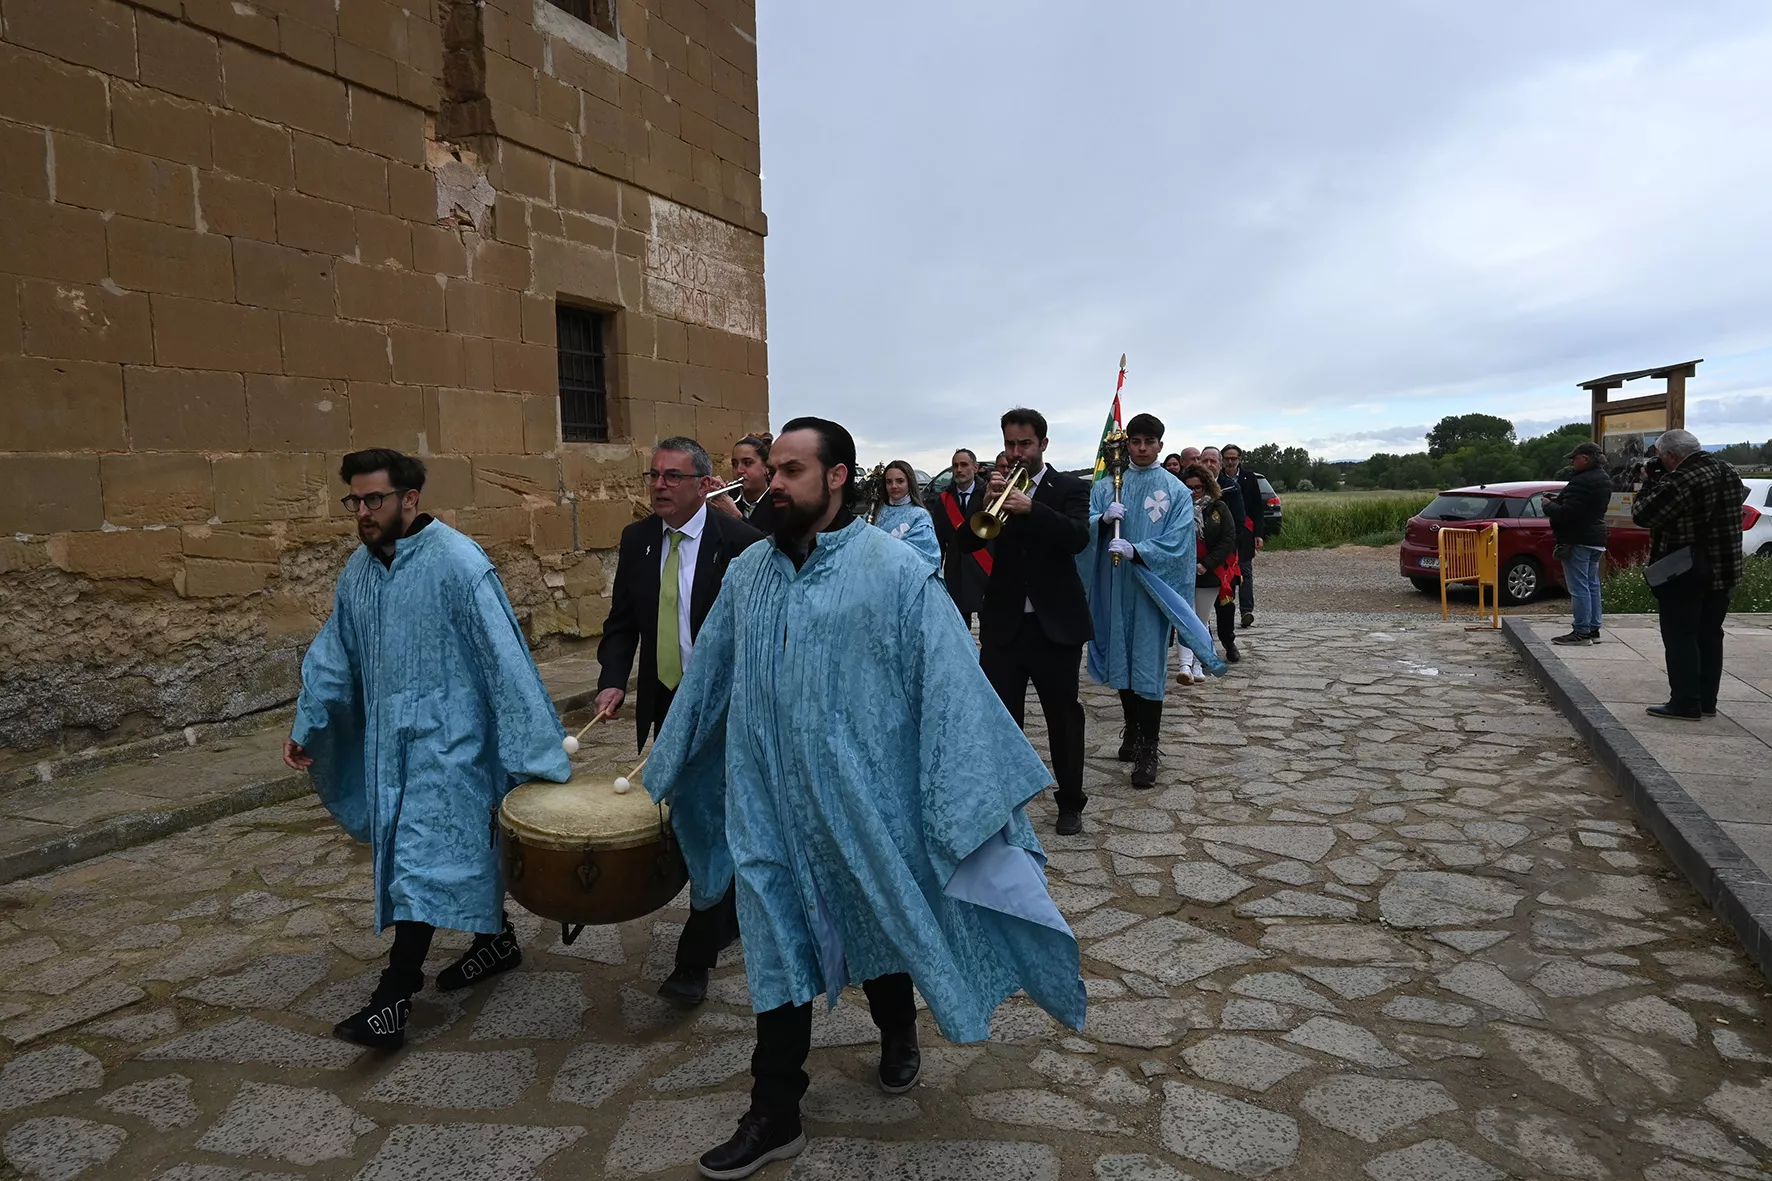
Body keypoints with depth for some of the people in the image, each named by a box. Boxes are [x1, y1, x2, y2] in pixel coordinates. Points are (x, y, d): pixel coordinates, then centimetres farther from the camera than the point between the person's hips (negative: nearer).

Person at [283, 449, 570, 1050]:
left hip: (446, 736, -7)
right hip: (388, 738, 7)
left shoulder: (458, 562, -17)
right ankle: (496, 939, 34)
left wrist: (536, 747, -20)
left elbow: (504, 656, -19)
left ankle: (395, 996, -1)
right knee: (464, 840, 17)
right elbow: (333, 655, 17)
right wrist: (306, 725, 11)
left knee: (426, 855, -6)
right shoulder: (358, 571, 6)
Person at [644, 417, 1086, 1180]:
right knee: (777, 950, 9)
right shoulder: (748, 573, 1)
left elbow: (947, 686, -14)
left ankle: (897, 1034, 48)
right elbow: (708, 681, 11)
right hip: (771, 807, 3)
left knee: (885, 925, 19)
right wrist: (668, 772, 19)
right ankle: (774, 1115, 24)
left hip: (868, 803, -3)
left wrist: (964, 798, -17)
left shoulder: (894, 571, -14)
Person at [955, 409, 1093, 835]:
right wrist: (986, 502, -17)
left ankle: (1070, 803, 22)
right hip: (1003, 623, 2)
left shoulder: (1069, 488, 0)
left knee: (1063, 716, 8)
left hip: (1055, 623, -2)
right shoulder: (997, 488, 8)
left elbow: (1079, 538, -17)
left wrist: (1030, 507, -29)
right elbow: (967, 544, -1)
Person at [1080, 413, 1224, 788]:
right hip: (1115, 588, 3)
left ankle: (1148, 750, 2)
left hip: (1152, 588, -3)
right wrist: (1104, 520, -19)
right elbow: (1086, 528, 2)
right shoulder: (1107, 485, 9)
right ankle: (1132, 731, 28)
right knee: (1121, 660, 11)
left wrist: (1136, 551, -23)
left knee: (1148, 666, -4)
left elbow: (1176, 543, -9)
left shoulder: (1176, 491, 0)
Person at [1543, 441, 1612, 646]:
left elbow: (1566, 513, -24)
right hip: (1596, 539, 10)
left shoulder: (1582, 482, -21)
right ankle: (1593, 629, 19)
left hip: (1577, 541, -10)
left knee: (1579, 587, -7)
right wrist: (1559, 499, 11)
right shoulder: (1603, 479, 13)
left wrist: (1548, 505, -6)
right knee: (1592, 585, 14)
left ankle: (1581, 632, -6)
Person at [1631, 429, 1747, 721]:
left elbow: (1642, 515, -17)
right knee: (1709, 635, 13)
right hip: (1723, 571, 9)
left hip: (1685, 574, -9)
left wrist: (1652, 482, -5)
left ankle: (1685, 703, -1)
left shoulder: (1681, 480, -21)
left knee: (1680, 636, -2)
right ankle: (1707, 701, 19)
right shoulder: (1727, 472, 9)